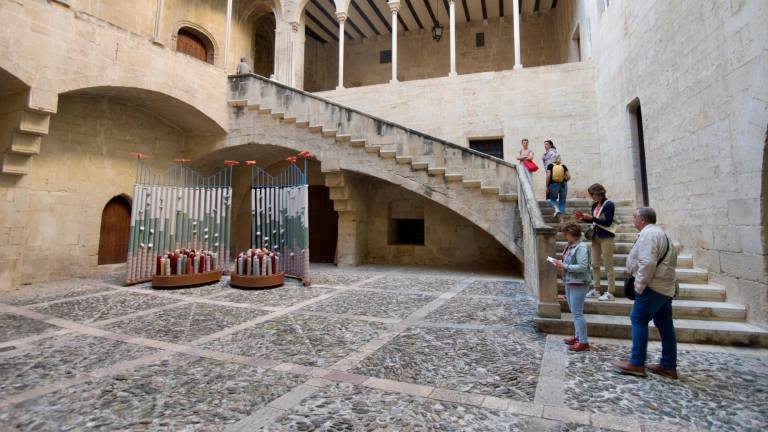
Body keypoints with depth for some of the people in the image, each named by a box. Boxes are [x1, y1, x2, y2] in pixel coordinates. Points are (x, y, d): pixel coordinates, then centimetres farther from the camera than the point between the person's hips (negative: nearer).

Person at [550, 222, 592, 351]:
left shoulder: (581, 247, -18)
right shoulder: (569, 246, 7)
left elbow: (582, 267, -23)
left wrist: (564, 266, -21)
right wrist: (560, 264, 1)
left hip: (579, 284, -9)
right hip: (569, 283, 9)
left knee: (577, 313, -4)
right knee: (574, 312, 17)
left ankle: (583, 342, 4)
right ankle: (578, 336, 29)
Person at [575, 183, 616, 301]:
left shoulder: (609, 204, -12)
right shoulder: (594, 205, 8)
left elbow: (608, 222, -17)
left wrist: (592, 218, -22)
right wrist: (583, 217, 2)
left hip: (606, 238, -8)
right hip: (596, 237, 8)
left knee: (608, 265, -2)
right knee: (595, 264, 10)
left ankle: (611, 292, 6)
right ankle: (597, 290, 20)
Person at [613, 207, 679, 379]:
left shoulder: (648, 233, -14)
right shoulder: (660, 233, 19)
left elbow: (647, 263, -26)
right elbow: (671, 259, 23)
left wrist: (640, 285, -17)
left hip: (653, 287, -10)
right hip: (666, 286, 10)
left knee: (639, 319, -6)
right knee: (664, 324, 12)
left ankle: (637, 363, -2)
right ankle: (669, 366, 19)